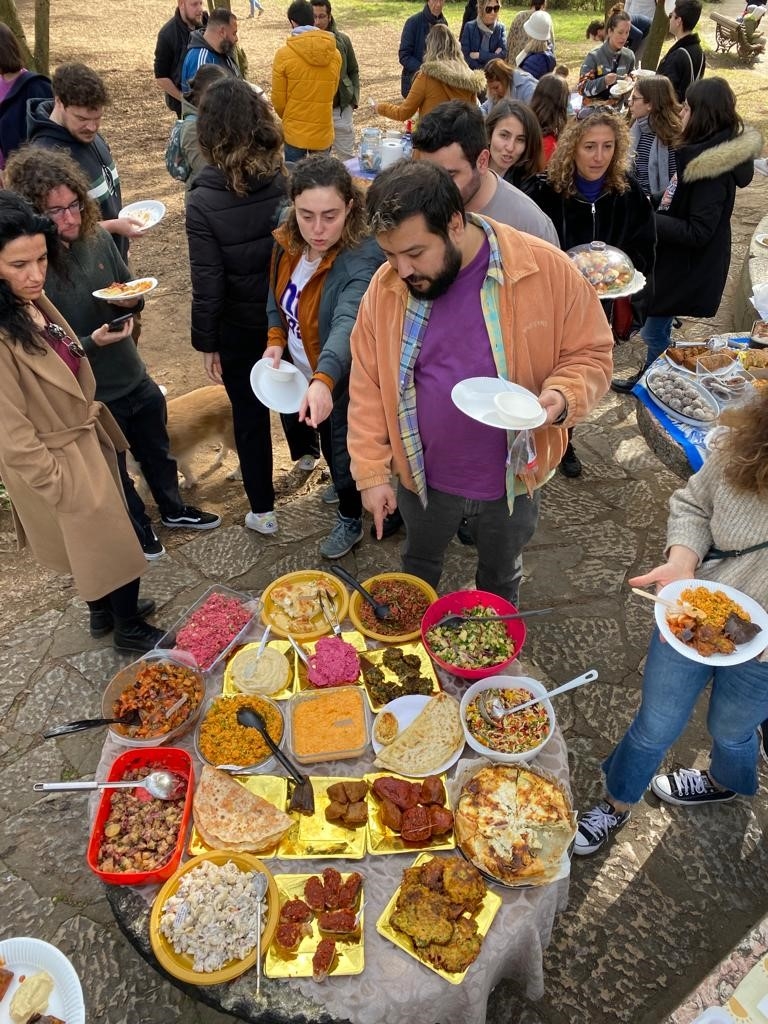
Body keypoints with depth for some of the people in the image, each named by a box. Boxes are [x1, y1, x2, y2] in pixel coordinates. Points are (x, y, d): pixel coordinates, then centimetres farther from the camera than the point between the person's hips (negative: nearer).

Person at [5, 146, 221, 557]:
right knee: (113, 471, 19)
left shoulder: (98, 238, -8)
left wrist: (132, 299, -14)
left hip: (135, 379, 6)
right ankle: (138, 529, 44)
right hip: (90, 399, -5)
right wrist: (90, 343, -31)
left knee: (157, 451, 26)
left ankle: (173, 509, 52)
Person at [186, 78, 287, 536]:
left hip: (241, 327, -2)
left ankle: (263, 510, 27)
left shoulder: (203, 201, -20)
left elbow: (208, 284, -16)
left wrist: (206, 342, -4)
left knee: (250, 415, 14)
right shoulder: (290, 180, -14)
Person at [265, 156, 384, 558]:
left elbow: (347, 324, -51)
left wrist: (323, 381, -66)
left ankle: (351, 517, 41)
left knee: (345, 452, 12)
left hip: (341, 383, -7)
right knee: (330, 447, 29)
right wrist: (275, 339, -9)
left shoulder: (362, 260, -33)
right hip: (304, 376, 7)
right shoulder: (288, 242, -12)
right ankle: (346, 490, 59)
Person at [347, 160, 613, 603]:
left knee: (501, 581, 24)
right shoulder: (386, 287, -12)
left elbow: (590, 353, -8)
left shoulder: (547, 269, -18)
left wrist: (563, 397, -29)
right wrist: (371, 472, -5)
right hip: (422, 476, 2)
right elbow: (367, 386, -4)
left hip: (512, 479, -1)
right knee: (419, 569, 27)